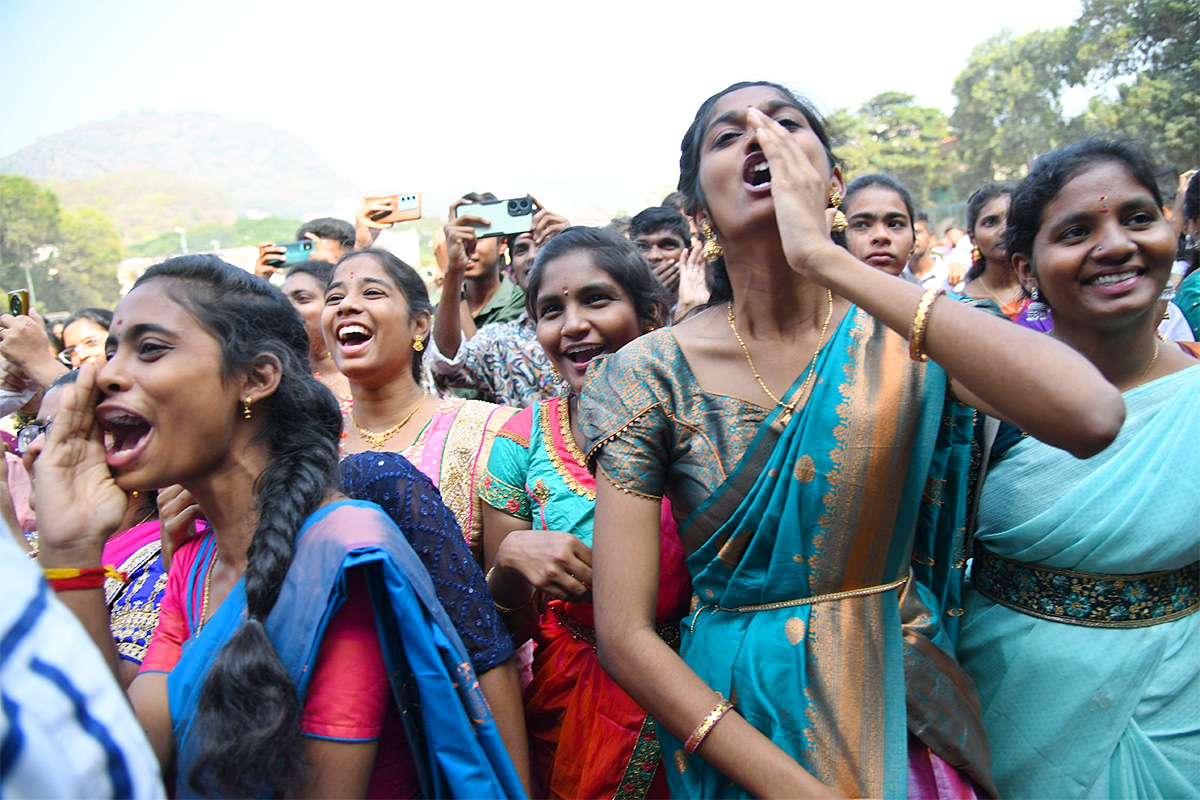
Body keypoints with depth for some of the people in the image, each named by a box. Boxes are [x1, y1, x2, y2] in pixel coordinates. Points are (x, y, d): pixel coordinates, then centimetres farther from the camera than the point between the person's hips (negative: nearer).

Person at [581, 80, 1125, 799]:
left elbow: (1092, 416, -30)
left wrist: (824, 256, -30)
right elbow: (625, 633, -14)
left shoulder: (910, 339, -9)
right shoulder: (649, 375, -12)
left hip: (905, 719, 2)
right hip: (729, 724, -1)